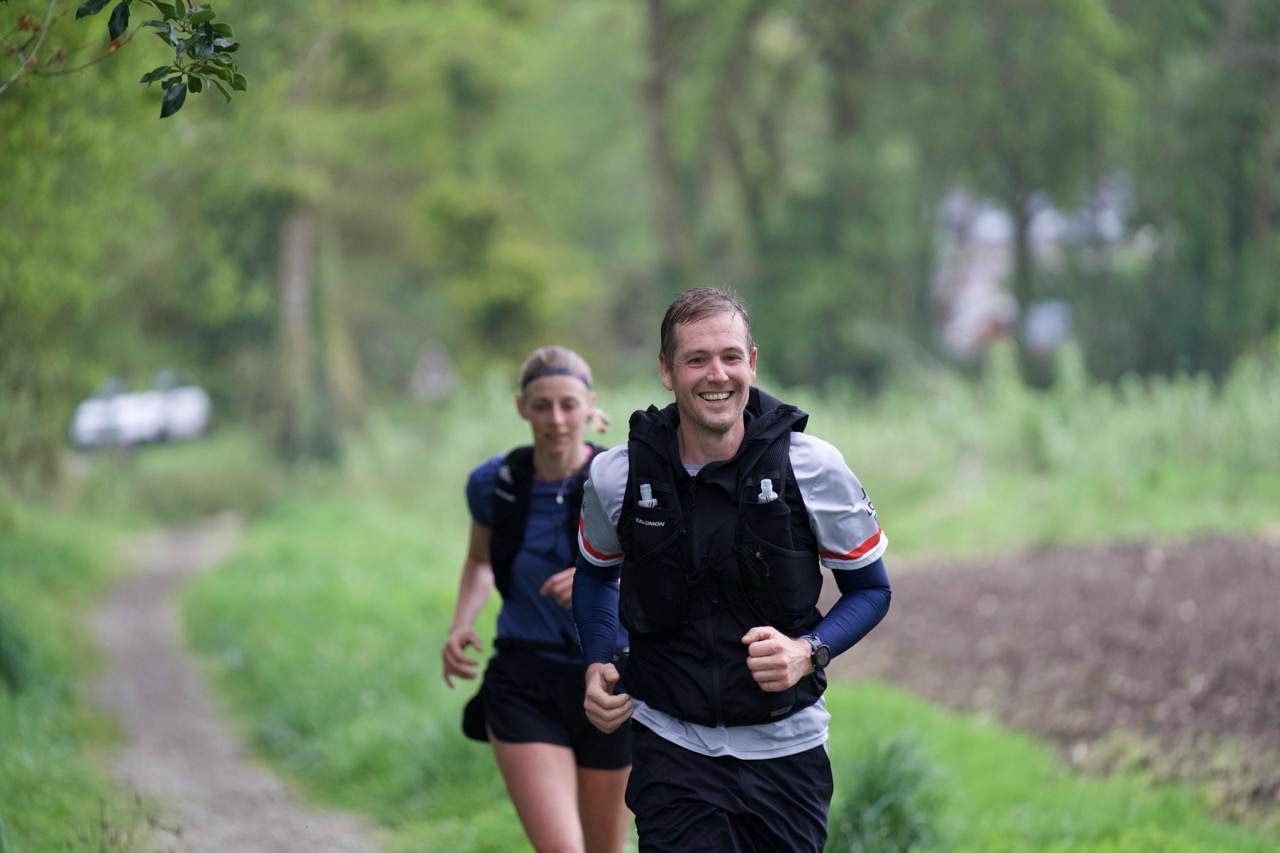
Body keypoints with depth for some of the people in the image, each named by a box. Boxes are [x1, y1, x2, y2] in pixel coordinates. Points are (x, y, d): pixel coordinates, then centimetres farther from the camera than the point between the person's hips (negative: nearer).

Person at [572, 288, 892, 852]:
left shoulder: (814, 468, -8)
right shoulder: (616, 477, -4)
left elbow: (871, 588, 3)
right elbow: (596, 572, 17)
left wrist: (808, 653, -15)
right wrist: (597, 665, 0)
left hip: (787, 747, 1)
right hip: (671, 743, -1)